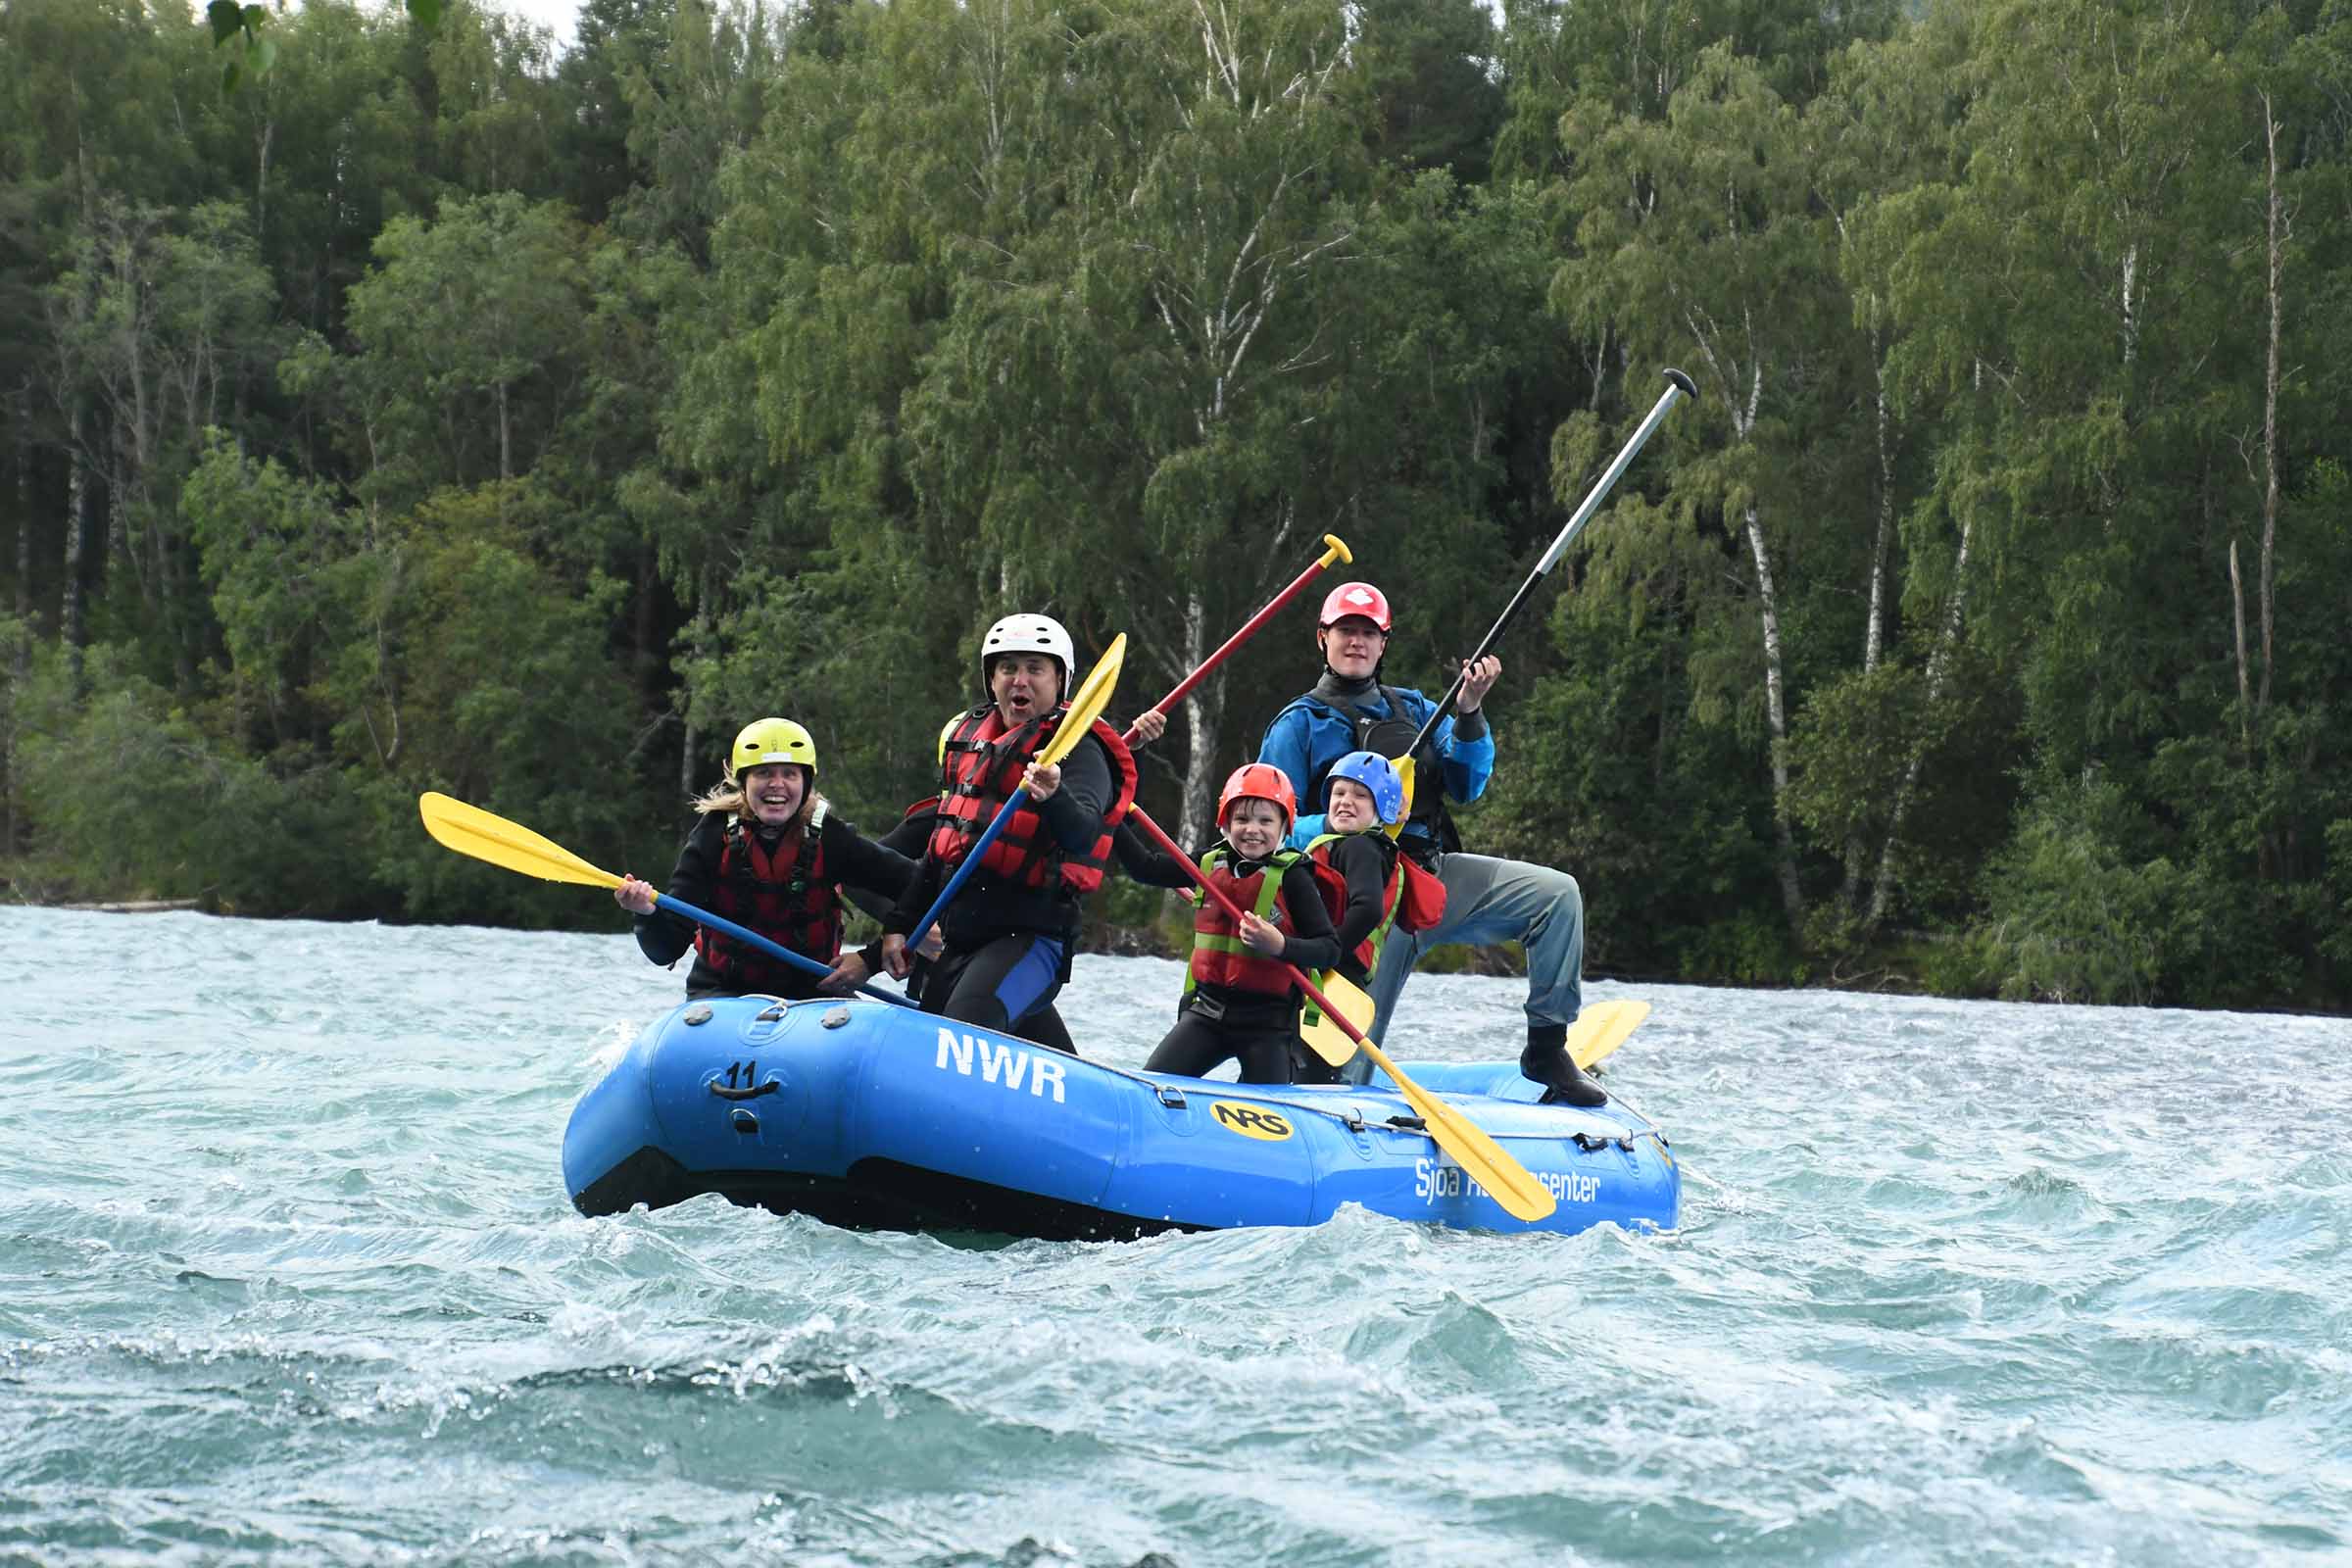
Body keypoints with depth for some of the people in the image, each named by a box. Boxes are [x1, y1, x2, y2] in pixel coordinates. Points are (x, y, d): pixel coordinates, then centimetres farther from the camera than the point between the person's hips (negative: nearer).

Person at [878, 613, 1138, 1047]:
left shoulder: (1078, 748, -7)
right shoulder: (965, 738, 14)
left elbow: (1083, 834, -27)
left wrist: (1053, 797, -47)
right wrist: (900, 924, 21)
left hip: (1030, 936, -8)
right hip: (955, 938, 8)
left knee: (966, 1030, -31)